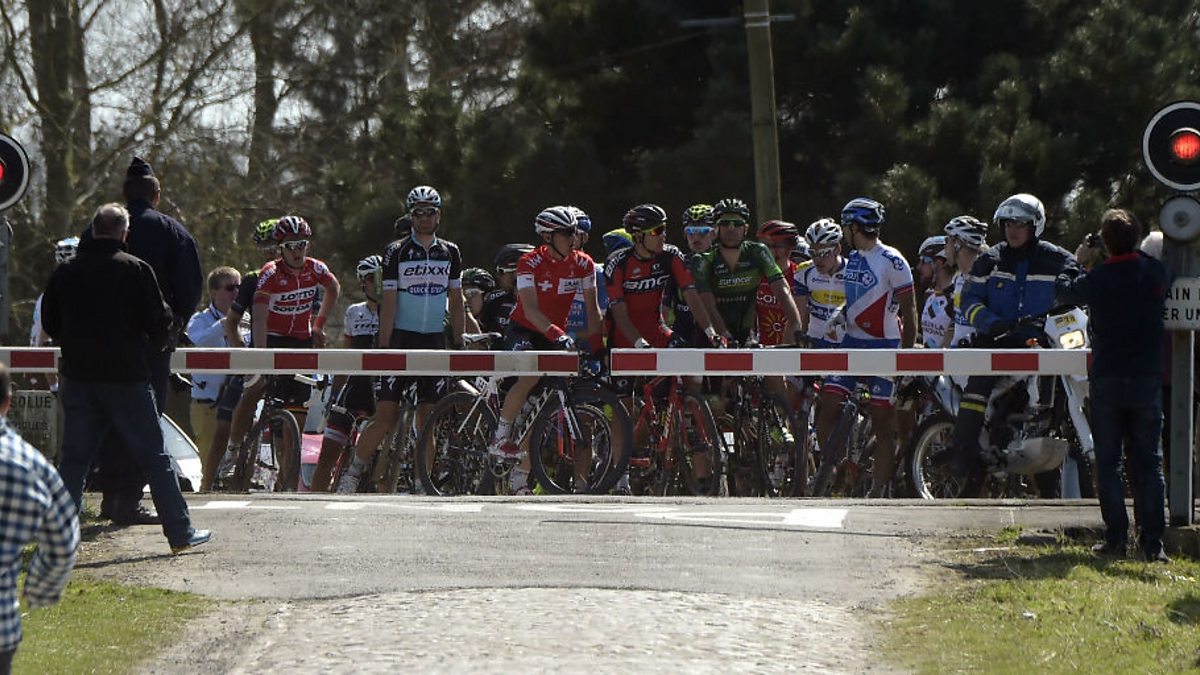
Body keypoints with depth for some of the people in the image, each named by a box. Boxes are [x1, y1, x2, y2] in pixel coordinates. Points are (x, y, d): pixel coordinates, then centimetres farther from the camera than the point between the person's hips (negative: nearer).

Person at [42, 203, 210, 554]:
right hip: (127, 376, -3)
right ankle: (180, 532, 6)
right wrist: (157, 344, 13)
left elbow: (51, 324, 12)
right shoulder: (136, 270, -8)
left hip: (78, 378, 3)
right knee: (154, 456, 3)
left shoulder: (65, 273, 4)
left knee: (73, 458, 8)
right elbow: (160, 322, -9)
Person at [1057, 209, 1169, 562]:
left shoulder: (1097, 279, -8)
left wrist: (1068, 271, 34)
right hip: (1148, 378, 2)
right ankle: (1152, 542, -3)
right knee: (1148, 463, 4)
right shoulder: (1155, 272, -2)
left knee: (1108, 463, 6)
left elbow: (1065, 292, 12)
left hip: (1107, 380, -2)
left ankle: (1116, 537, 2)